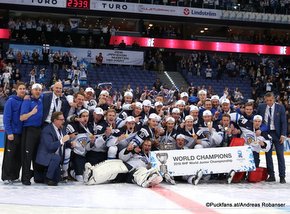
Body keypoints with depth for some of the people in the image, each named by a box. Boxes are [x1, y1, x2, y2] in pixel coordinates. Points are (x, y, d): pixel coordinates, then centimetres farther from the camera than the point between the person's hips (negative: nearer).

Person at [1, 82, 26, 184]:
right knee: (9, 155, -1)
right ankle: (6, 177, 6)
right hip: (12, 133, -5)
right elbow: (6, 118, -12)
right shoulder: (11, 101, -9)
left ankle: (15, 176, 18)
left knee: (19, 156, 8)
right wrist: (9, 132, -16)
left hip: (22, 133, 5)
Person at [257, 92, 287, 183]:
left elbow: (284, 122, -5)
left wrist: (283, 135, -12)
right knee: (268, 155, 5)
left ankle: (282, 176, 5)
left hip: (277, 134, -2)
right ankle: (271, 175, 14)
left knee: (280, 155, 0)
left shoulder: (280, 107, -5)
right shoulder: (261, 107, 1)